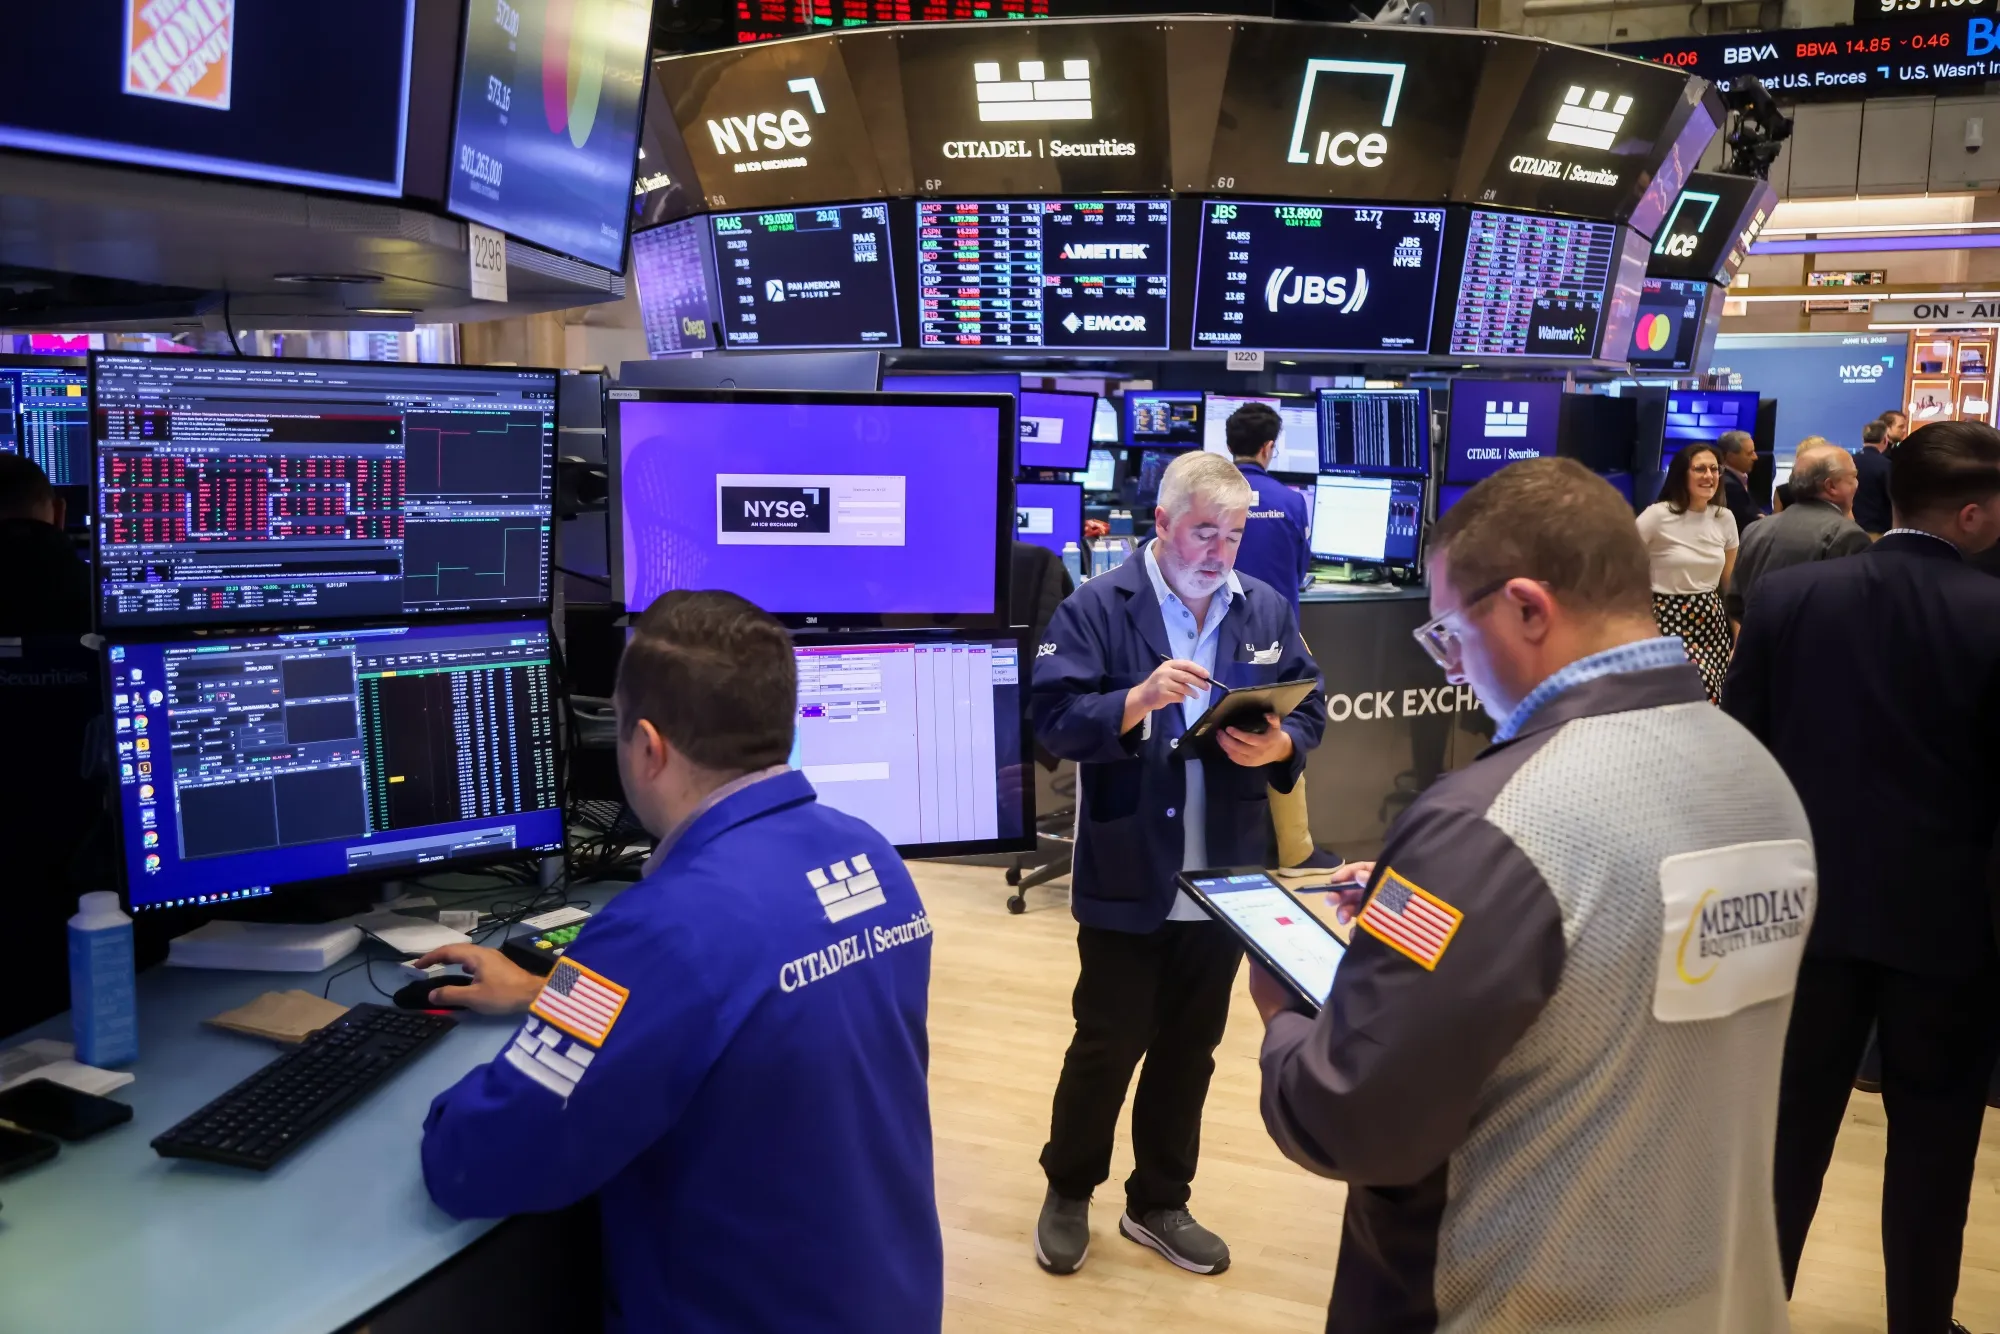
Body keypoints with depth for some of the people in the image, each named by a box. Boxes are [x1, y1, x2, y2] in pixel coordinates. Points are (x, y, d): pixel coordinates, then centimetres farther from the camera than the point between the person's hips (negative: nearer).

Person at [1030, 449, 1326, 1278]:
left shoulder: (1268, 610, 5)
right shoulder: (1095, 609, -8)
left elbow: (1309, 710, 8)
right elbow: (1056, 720, -15)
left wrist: (1279, 746, -13)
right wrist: (1141, 697, -30)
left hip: (1225, 876, 5)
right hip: (1126, 878, -4)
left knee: (1190, 1048, 17)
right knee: (1107, 1043, 8)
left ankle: (1159, 1203, 35)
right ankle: (1067, 1194, 31)